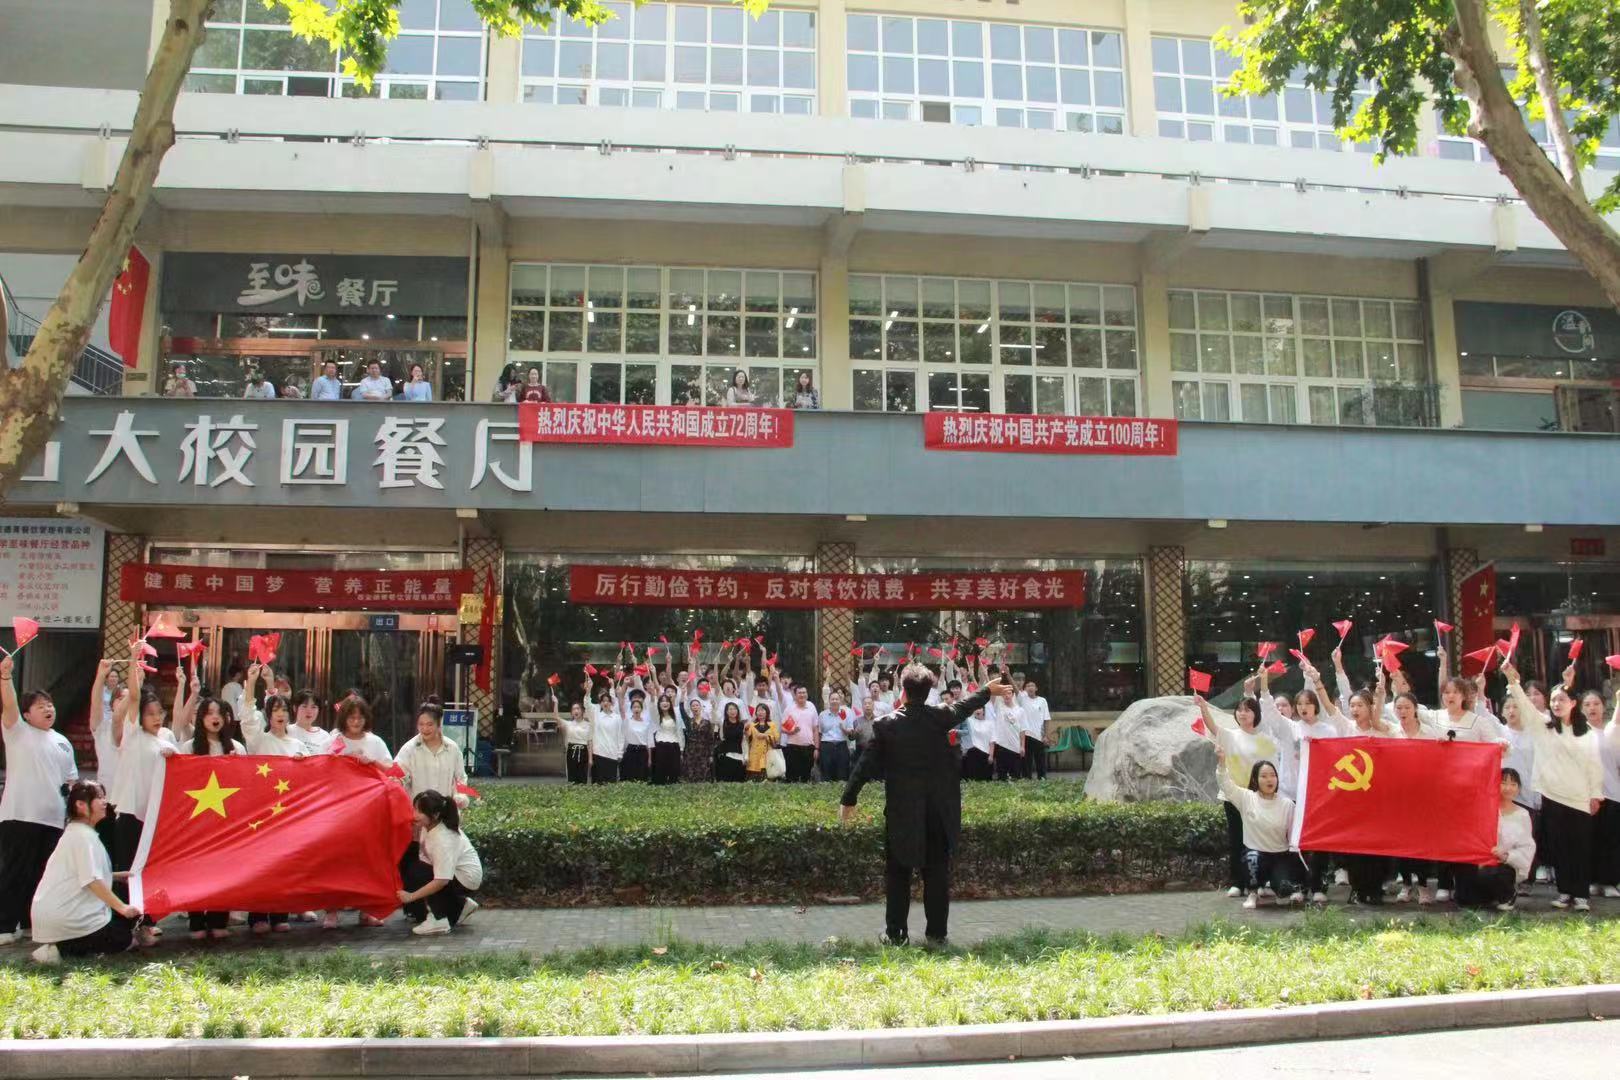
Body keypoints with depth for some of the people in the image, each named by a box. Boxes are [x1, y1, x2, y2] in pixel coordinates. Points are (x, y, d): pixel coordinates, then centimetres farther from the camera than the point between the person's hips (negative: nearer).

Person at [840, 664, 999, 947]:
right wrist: (988, 690, 37)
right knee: (937, 871, 9)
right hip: (939, 809, 1)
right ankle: (937, 933, 13)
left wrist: (848, 800, 3)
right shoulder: (941, 718, -4)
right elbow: (963, 707, 18)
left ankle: (896, 933, 11)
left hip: (901, 811, -1)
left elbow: (866, 765, -6)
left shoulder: (885, 725, -8)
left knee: (897, 873, 9)